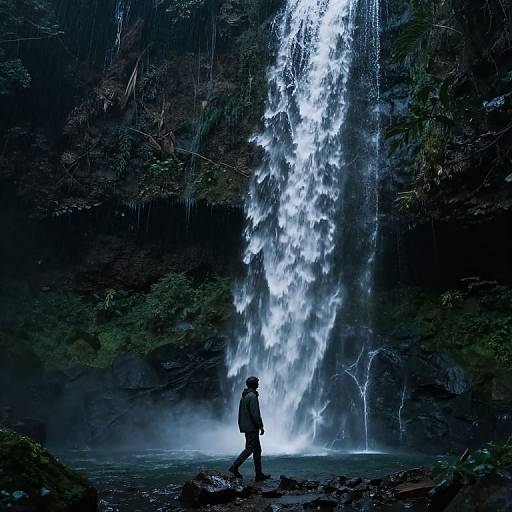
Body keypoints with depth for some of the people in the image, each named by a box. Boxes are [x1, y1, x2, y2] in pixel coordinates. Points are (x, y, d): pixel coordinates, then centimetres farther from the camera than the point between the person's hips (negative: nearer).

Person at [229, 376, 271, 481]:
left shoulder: (243, 396, 14)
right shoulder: (252, 396, -16)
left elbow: (241, 413, 18)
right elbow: (255, 413, -20)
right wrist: (261, 426, -15)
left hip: (245, 427, 10)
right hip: (252, 428, -10)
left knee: (257, 449, 12)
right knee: (249, 449, -5)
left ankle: (259, 474, 14)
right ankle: (234, 467, -6)